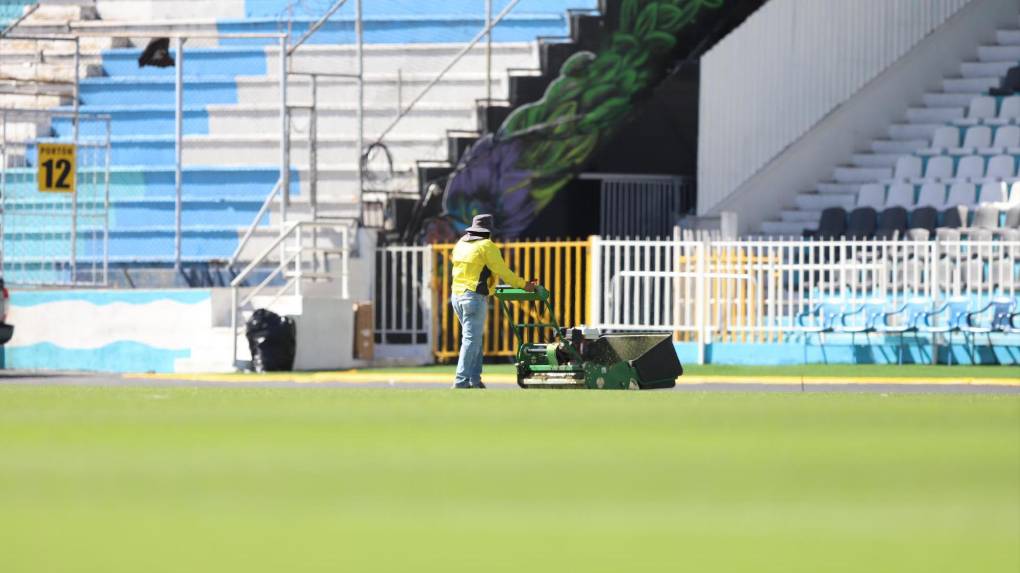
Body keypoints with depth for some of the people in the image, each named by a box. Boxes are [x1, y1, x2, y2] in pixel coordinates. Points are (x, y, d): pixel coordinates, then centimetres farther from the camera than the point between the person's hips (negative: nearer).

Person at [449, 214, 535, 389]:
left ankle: (474, 379, 11)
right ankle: (461, 381, -15)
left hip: (457, 295, 8)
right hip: (475, 296, -8)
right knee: (472, 340, -8)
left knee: (474, 337, 15)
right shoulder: (487, 246, -7)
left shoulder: (461, 243, 15)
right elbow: (503, 271, -6)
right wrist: (523, 285, 5)